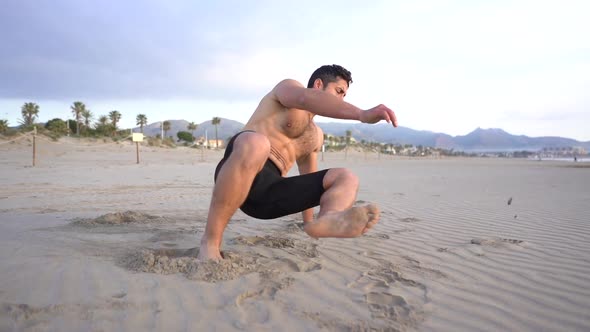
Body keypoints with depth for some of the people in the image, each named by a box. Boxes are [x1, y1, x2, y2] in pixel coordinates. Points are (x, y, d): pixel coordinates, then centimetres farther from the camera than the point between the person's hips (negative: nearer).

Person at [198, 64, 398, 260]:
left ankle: (328, 219, -42)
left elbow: (309, 179, 33)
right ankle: (210, 240, -30)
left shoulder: (316, 136, 29)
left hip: (271, 193, 7)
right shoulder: (289, 87, 9)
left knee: (346, 178, -6)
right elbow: (307, 99, -17)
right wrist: (362, 114, -31)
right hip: (239, 176, -6)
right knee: (256, 144, -41)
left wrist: (309, 223, 29)